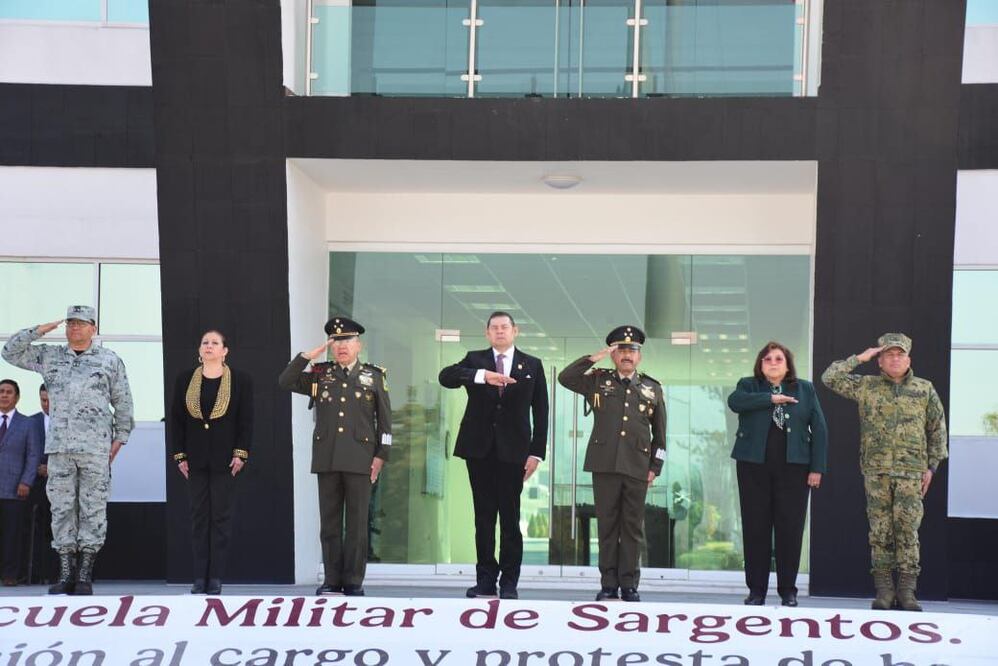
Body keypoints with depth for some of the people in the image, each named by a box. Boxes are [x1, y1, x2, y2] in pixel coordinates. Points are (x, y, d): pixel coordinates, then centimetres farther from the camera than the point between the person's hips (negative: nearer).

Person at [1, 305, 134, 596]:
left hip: (96, 448, -2)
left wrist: (120, 438, 4)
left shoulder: (110, 360, 9)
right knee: (62, 508, 2)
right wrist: (40, 330, 6)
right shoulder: (50, 357, 15)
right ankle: (66, 574, 6)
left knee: (93, 509, -3)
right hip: (59, 446, 3)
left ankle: (85, 575, 0)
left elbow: (123, 403, 10)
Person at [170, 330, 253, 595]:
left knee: (221, 516, -1)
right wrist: (179, 455, 1)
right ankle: (200, 578, 5)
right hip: (196, 459, 2)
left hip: (224, 459, -2)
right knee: (199, 516, 4)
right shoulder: (185, 380, 7)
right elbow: (176, 419, 7)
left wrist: (241, 453, -9)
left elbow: (246, 420, -1)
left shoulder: (240, 380, 1)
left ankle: (216, 578, 1)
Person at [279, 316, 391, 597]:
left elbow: (384, 419, 5)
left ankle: (354, 581, 5)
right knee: (329, 522, 4)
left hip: (360, 459, -2)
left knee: (357, 523, 0)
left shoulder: (374, 376, 7)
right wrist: (310, 355, -2)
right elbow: (285, 382, 3)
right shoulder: (320, 375, 12)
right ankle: (332, 579, 10)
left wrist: (381, 455, -2)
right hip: (327, 459, 2)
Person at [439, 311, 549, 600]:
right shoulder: (474, 360, 8)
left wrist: (536, 452, -3)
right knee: (483, 516, 5)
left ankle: (509, 582, 5)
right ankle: (485, 580, 10)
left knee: (510, 517, 0)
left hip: (512, 451, -1)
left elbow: (540, 412, 6)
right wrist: (482, 376, -28)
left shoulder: (532, 365, 7)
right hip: (479, 449, 1)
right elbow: (446, 376, -12)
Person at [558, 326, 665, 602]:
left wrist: (655, 468, 6)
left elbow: (659, 434, 13)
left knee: (633, 527, 2)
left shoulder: (653, 388, 12)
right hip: (605, 465, 0)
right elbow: (565, 378, -4)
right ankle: (608, 584, 7)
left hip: (637, 467, 0)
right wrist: (594, 358, -6)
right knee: (607, 525, 3)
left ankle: (629, 584, 8)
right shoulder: (598, 380, 10)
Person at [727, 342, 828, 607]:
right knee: (755, 528, 1)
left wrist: (817, 467, -3)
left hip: (793, 466, 0)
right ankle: (756, 589, 8)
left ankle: (788, 590, 9)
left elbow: (819, 429, 5)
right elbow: (734, 401, -14)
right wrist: (770, 399, -16)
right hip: (754, 465, 0)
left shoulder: (805, 389, 10)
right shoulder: (749, 385, 9)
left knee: (790, 528, 0)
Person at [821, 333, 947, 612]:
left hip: (911, 471, 0)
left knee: (907, 529, -5)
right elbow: (830, 377, 2)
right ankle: (884, 591, 5)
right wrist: (859, 358, 2)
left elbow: (937, 429, 12)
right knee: (880, 531, 0)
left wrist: (932, 466, 6)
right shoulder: (866, 386, 8)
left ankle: (907, 591, 0)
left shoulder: (925, 389, 10)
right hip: (876, 470, 0)